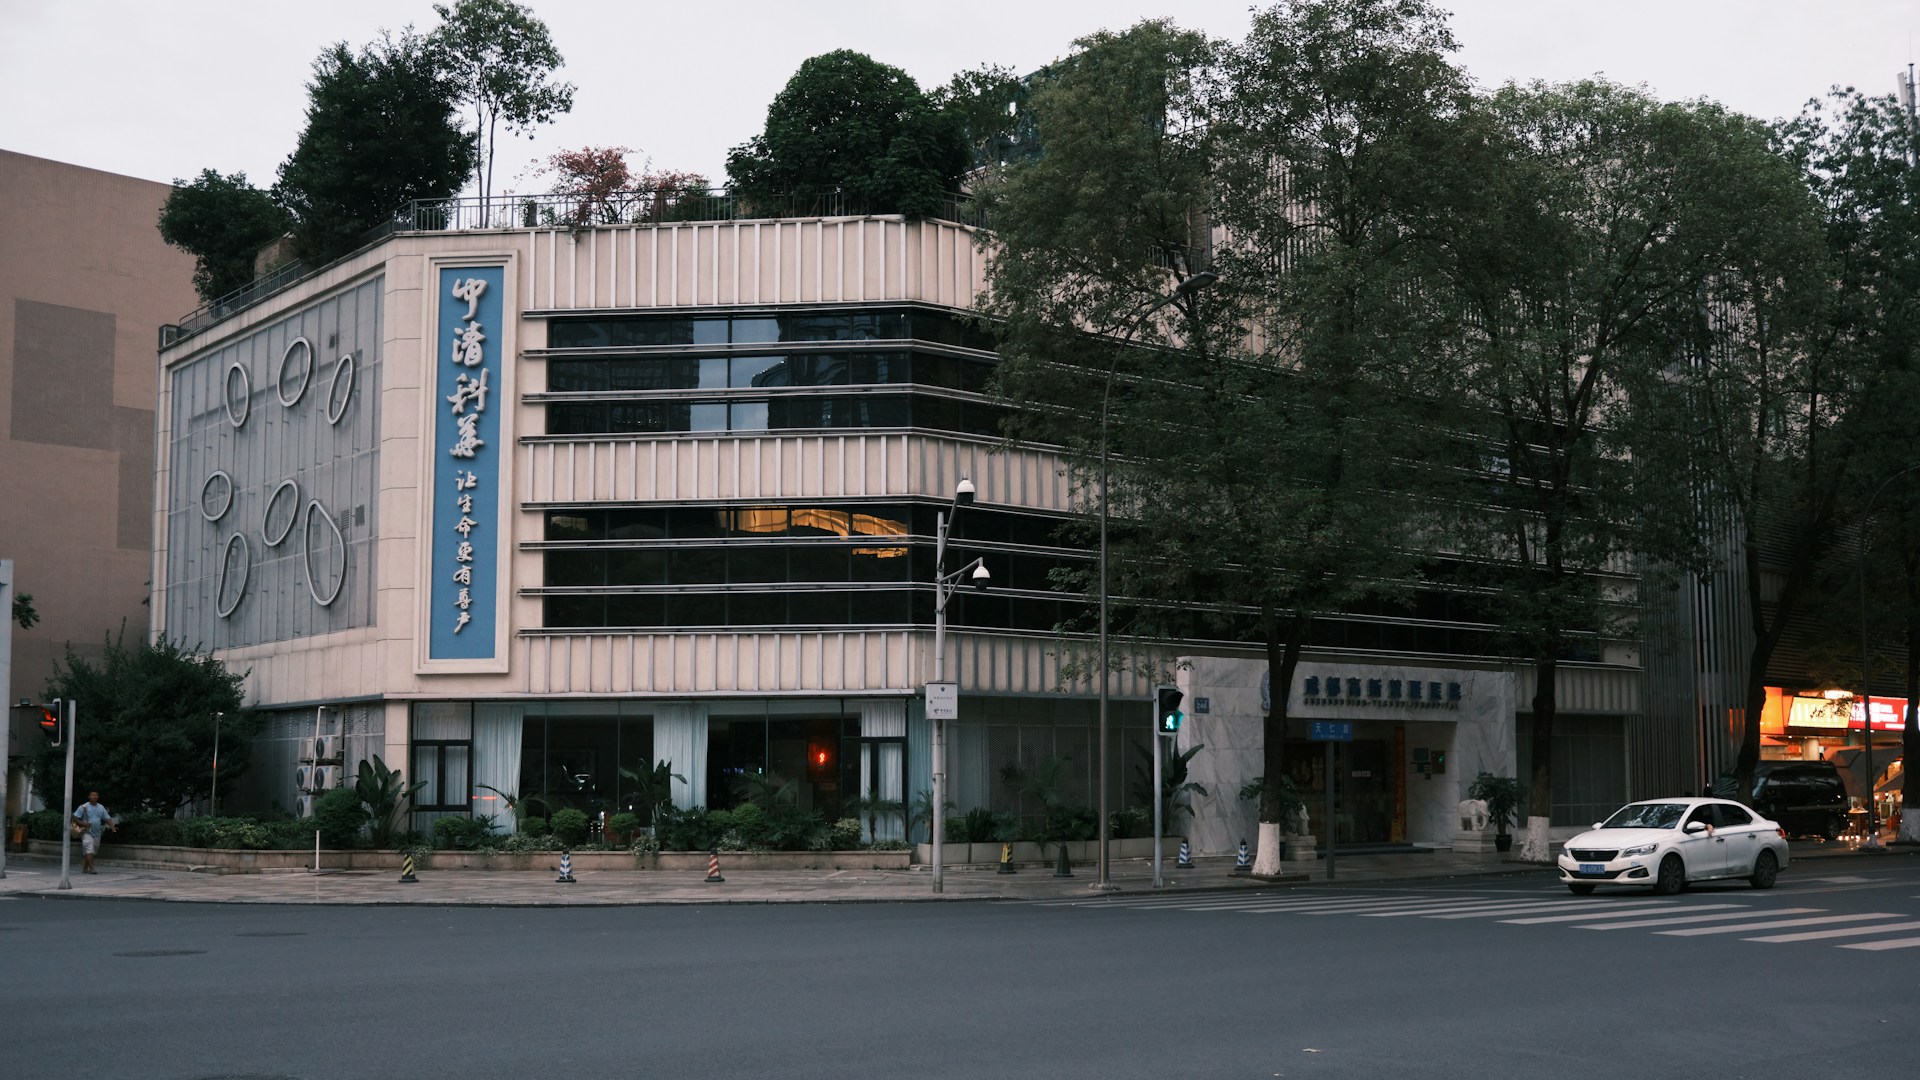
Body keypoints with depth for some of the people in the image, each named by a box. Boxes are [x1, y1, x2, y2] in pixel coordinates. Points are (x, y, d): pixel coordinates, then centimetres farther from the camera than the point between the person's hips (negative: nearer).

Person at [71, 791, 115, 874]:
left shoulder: (101, 808, 10)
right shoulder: (83, 807, -4)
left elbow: (107, 818, 10)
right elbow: (75, 817, -5)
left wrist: (112, 826, -8)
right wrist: (83, 824, -20)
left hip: (97, 833, 6)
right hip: (87, 832, -6)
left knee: (92, 852, 12)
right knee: (89, 851, -17)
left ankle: (85, 868, 24)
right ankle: (91, 868, -24)